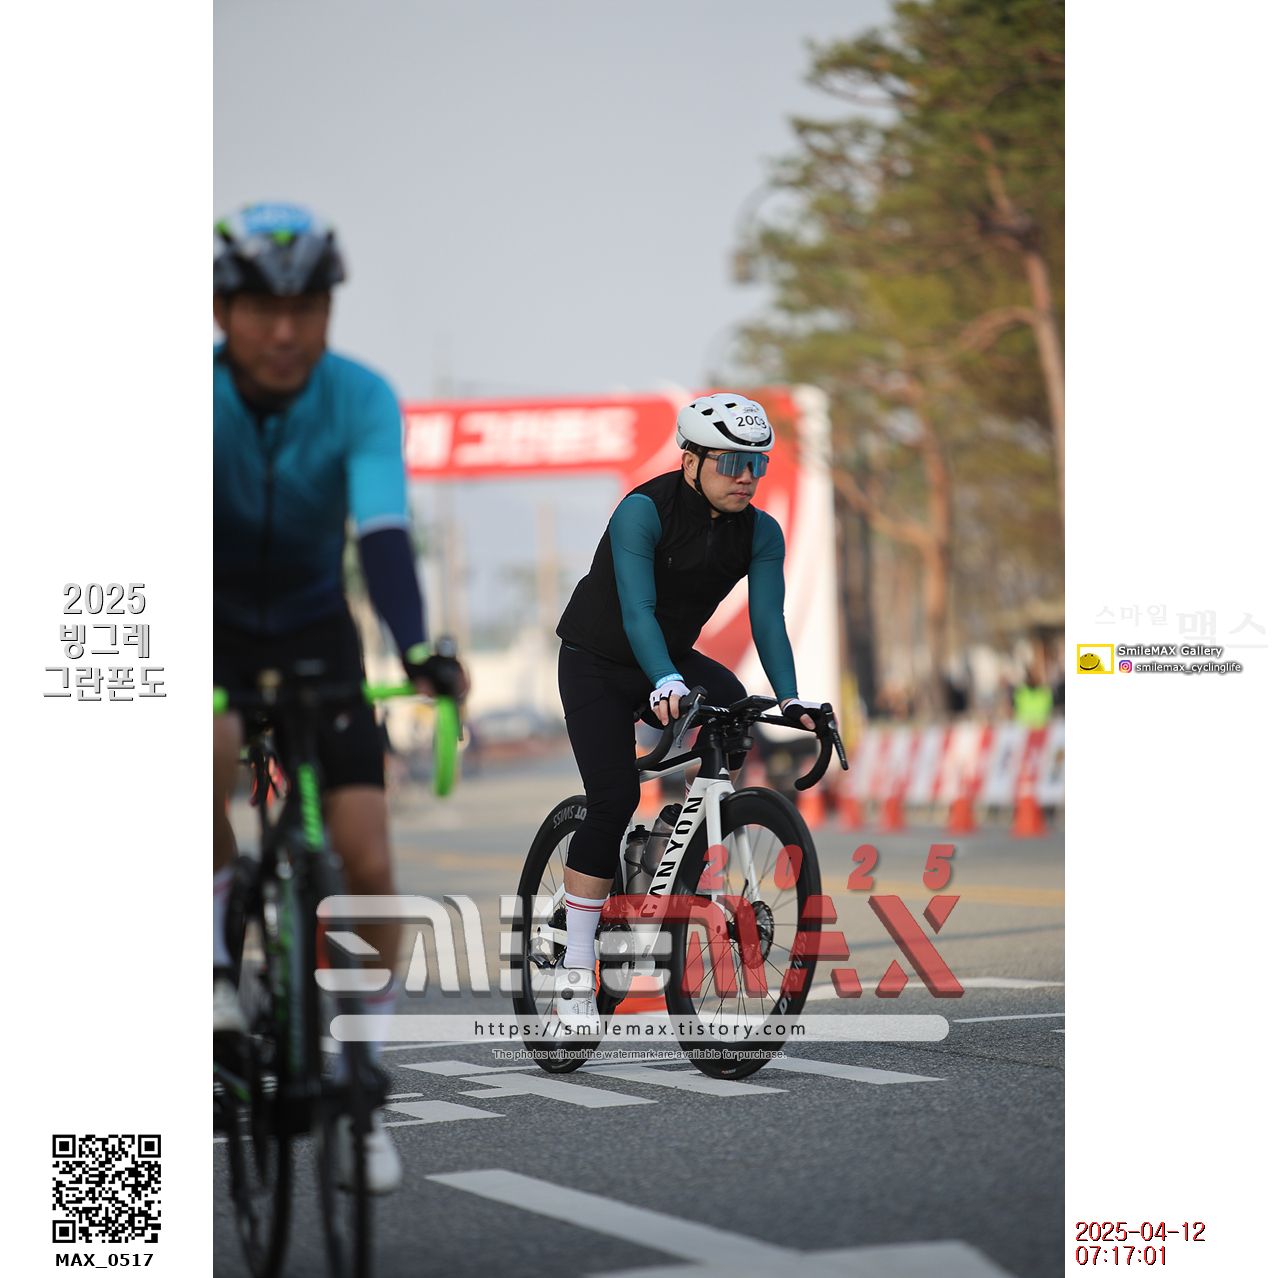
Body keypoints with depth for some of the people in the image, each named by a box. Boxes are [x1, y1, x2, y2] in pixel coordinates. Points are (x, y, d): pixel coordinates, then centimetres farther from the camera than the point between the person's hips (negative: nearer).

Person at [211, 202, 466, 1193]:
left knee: (368, 864, -11)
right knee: (208, 754, -37)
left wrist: (419, 643, -51)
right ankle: (213, 953, -11)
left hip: (315, 629, 1)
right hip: (207, 628, -1)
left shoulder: (361, 398, -21)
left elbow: (382, 531, -34)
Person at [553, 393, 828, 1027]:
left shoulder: (761, 533, -10)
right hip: (598, 663, -4)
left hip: (673, 659, 5)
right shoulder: (643, 511, -26)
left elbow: (768, 620, -17)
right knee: (614, 799, -18)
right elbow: (637, 612, -36)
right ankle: (575, 973, -11)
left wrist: (790, 700, -33)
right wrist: (667, 684, -52)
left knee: (734, 705, -27)